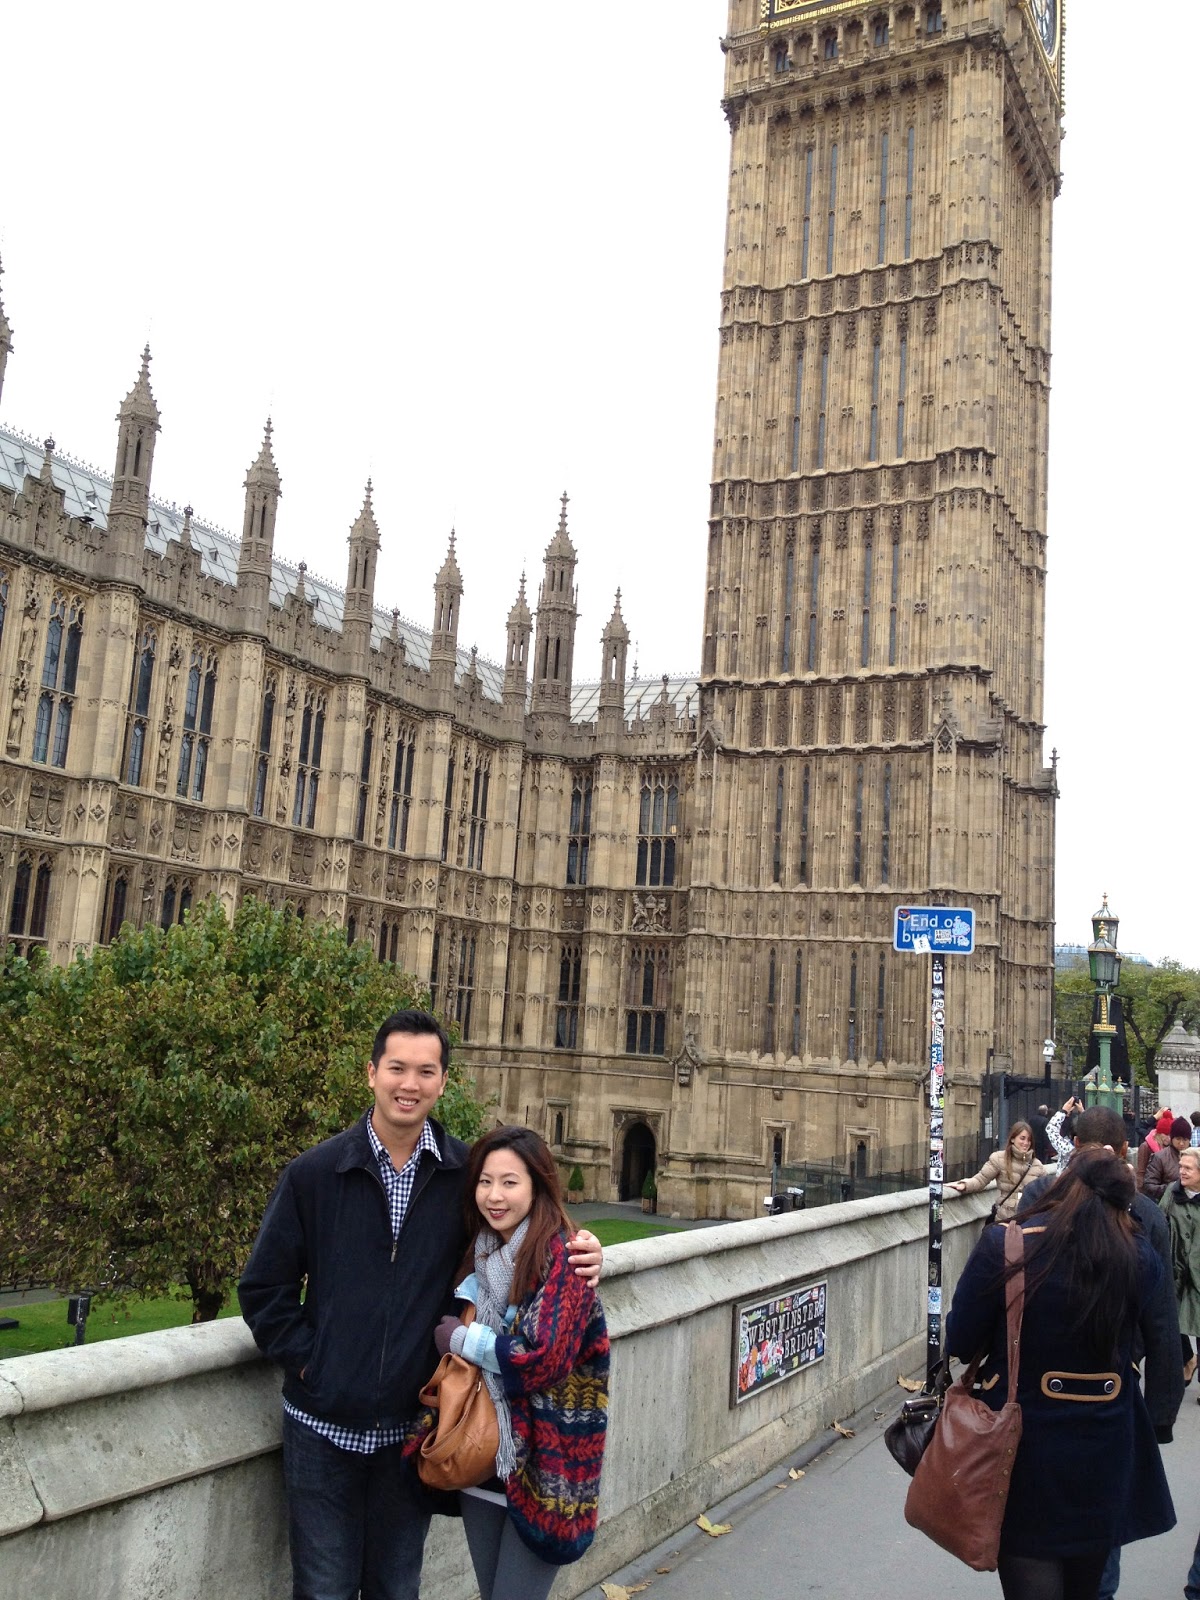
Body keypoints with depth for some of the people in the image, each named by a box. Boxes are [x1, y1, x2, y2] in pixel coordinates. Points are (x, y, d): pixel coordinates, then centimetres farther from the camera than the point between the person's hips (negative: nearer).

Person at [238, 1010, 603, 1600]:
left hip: (412, 1429, 1)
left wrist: (575, 1256, -9)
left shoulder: (467, 1175, -3)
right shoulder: (313, 1173, -4)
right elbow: (264, 1288, 1)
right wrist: (305, 1358, -8)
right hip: (323, 1425, -1)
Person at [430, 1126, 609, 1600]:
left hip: (542, 1464, -7)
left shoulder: (560, 1255, -17)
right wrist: (461, 1301, -2)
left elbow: (544, 1357, -24)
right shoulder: (482, 1252, 5)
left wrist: (460, 1339, -12)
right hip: (481, 1455, 7)